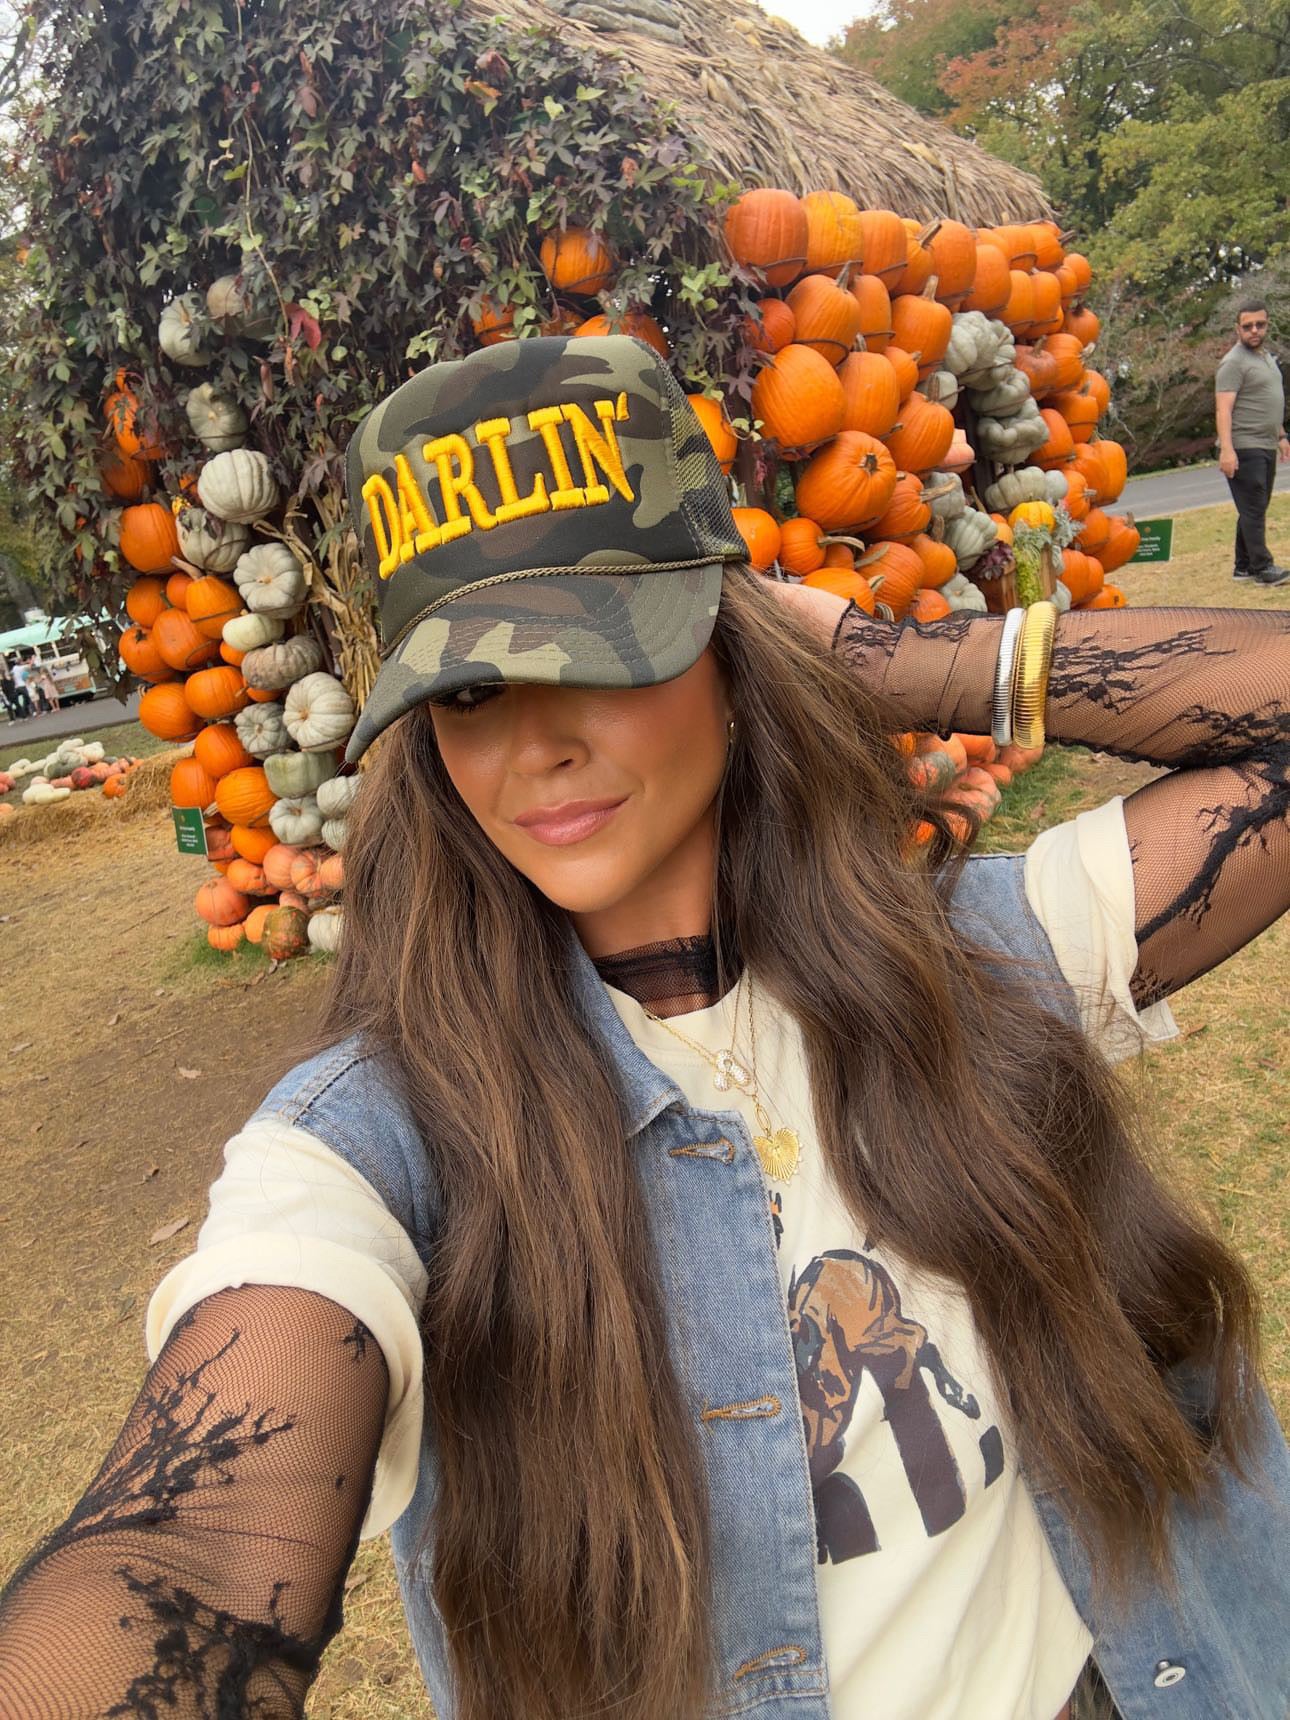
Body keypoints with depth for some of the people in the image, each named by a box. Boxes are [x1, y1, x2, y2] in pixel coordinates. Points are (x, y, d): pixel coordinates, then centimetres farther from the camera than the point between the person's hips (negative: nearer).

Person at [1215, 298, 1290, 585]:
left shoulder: (1267, 356, 19)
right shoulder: (1234, 362, -10)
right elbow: (1223, 409, -18)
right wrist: (1226, 450, -27)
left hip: (1266, 447, 9)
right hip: (1244, 449, -9)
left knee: (1255, 510, 10)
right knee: (1253, 509, -9)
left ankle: (1244, 567, 15)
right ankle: (1263, 568, -7)